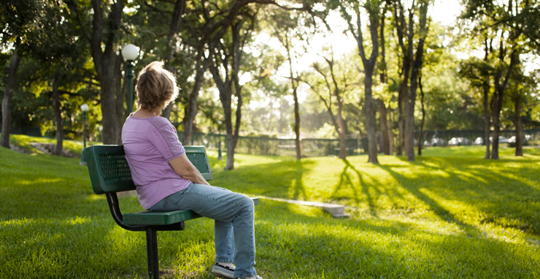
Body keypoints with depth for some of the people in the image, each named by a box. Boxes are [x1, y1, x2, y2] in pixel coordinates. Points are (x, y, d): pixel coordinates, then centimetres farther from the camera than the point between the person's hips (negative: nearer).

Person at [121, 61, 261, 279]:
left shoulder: (131, 122, 12)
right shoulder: (158, 125, -19)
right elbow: (184, 169, -18)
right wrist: (206, 186, 2)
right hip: (171, 194, -11)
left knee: (227, 198, 25)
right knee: (243, 205, -8)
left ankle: (223, 261, 25)